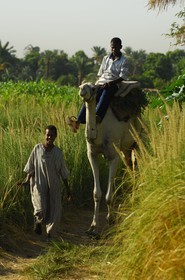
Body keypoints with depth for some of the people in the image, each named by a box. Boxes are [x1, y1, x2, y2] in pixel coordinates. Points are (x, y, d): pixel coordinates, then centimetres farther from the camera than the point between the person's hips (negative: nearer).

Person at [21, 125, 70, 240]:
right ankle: (38, 221, 16)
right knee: (41, 210, -20)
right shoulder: (37, 148, -3)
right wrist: (27, 180, -11)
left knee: (55, 214, -1)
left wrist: (68, 189, 11)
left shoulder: (58, 152, 2)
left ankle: (50, 236, 18)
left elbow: (63, 173, 9)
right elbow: (31, 167, 2)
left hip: (54, 186, 2)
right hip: (39, 185, -2)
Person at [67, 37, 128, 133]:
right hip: (101, 83, 4)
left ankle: (97, 117, -61)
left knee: (106, 93, -39)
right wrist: (97, 84, 6)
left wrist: (110, 83, -17)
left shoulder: (123, 61, 7)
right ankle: (78, 122, -40)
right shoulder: (106, 58, 21)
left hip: (113, 85, -4)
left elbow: (122, 77, -4)